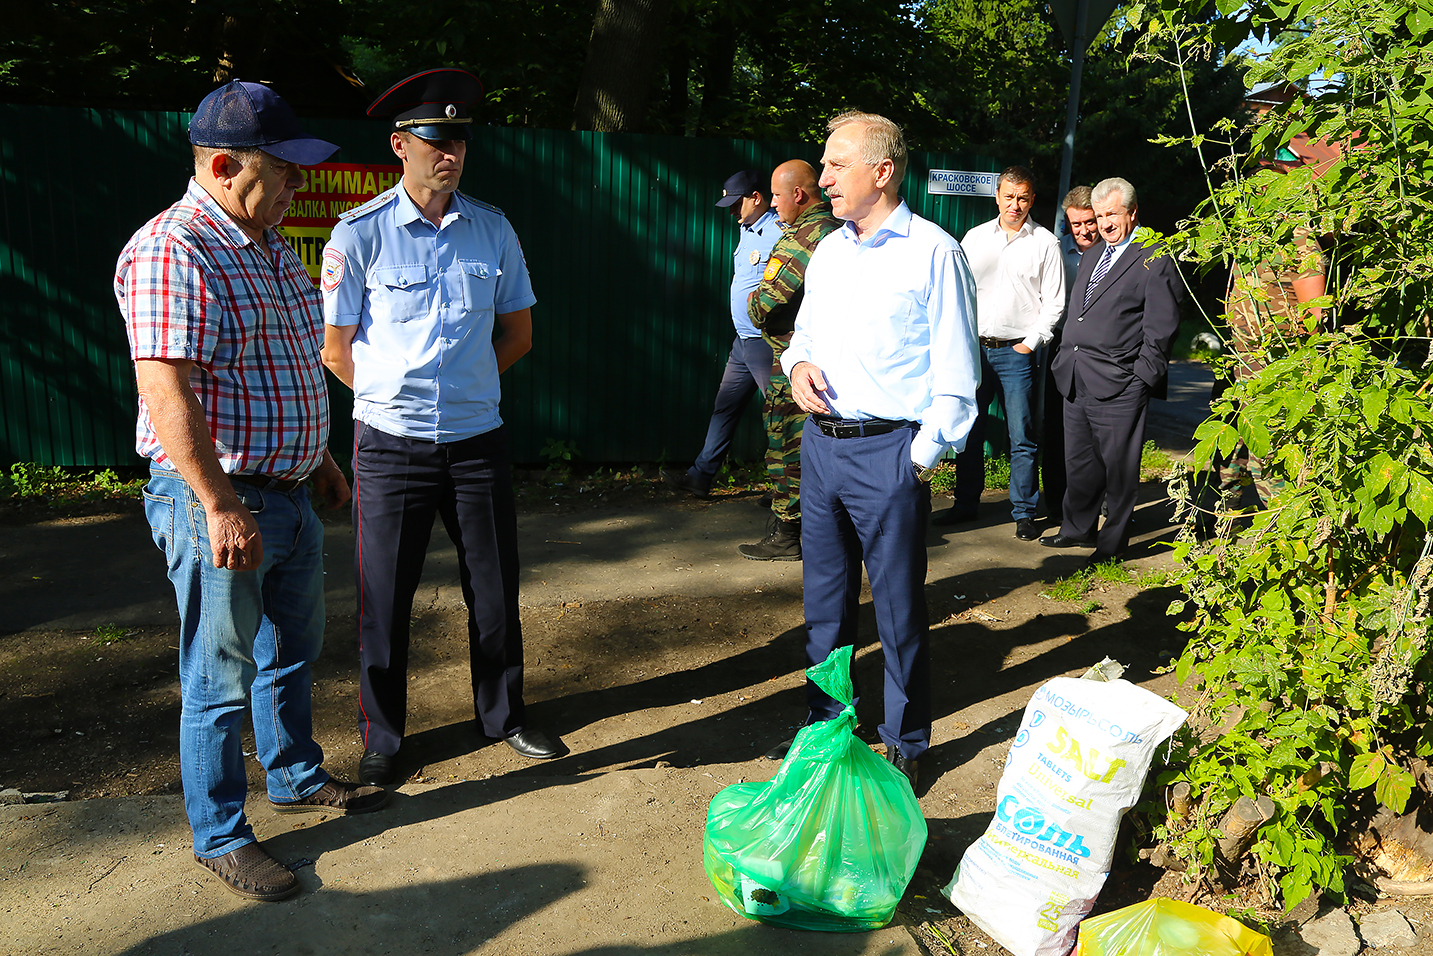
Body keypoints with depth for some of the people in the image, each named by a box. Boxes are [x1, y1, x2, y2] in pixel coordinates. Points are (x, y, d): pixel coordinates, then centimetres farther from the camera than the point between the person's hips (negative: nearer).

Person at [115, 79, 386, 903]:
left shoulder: (271, 247, 11)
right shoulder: (171, 251, -19)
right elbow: (166, 392, -26)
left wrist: (319, 457, 22)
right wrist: (222, 508, -27)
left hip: (289, 494, 9)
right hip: (217, 502, -9)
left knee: (293, 652, 22)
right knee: (223, 681, 4)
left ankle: (298, 780, 41)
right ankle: (220, 836, 21)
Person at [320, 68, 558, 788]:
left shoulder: (493, 229, 4)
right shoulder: (359, 234, -6)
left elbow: (518, 333, 13)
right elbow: (335, 350, 1)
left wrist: (462, 386, 8)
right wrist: (396, 397, 6)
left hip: (477, 440, 3)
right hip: (390, 445, -3)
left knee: (495, 591, 12)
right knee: (384, 601, 6)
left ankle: (504, 715, 33)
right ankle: (382, 739, 25)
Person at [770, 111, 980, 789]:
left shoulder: (932, 252, -7)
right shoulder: (828, 251, 14)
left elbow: (956, 375, -8)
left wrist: (920, 459, -11)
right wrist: (797, 364, 3)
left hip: (888, 453, -6)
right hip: (821, 445, 7)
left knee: (899, 610, 4)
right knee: (823, 600, 15)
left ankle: (905, 745, 20)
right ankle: (824, 726, 31)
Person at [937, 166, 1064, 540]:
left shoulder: (1045, 243, 2)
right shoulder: (975, 237, 9)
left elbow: (1054, 301, 1)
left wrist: (1031, 342, -7)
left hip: (1017, 352, -3)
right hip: (974, 348, 3)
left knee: (1022, 436, -1)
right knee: (968, 430, 8)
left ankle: (1024, 512, 9)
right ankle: (966, 504, 21)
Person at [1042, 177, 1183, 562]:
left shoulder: (1156, 260, -5)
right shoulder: (1093, 254, 19)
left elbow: (1160, 329, -9)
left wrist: (1142, 378, -12)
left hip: (1118, 386, -7)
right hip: (1075, 381, 7)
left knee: (1118, 466, 2)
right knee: (1079, 462, 15)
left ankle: (1114, 540, 14)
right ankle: (1078, 529, 28)